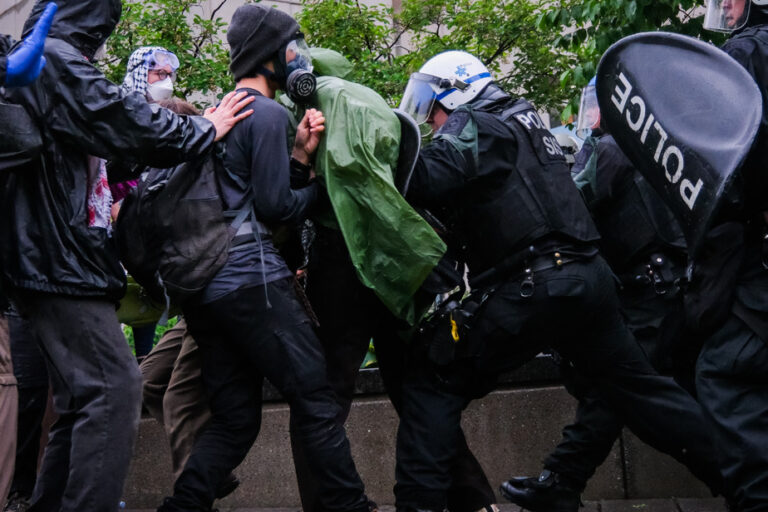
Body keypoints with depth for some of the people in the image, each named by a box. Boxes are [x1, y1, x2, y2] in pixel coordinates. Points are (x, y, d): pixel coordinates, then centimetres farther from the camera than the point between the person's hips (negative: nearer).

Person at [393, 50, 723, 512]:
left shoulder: (470, 127, -2)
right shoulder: (520, 120, 25)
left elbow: (422, 182, -19)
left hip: (529, 290, -8)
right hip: (589, 278, 8)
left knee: (434, 384, 0)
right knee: (639, 388, 17)